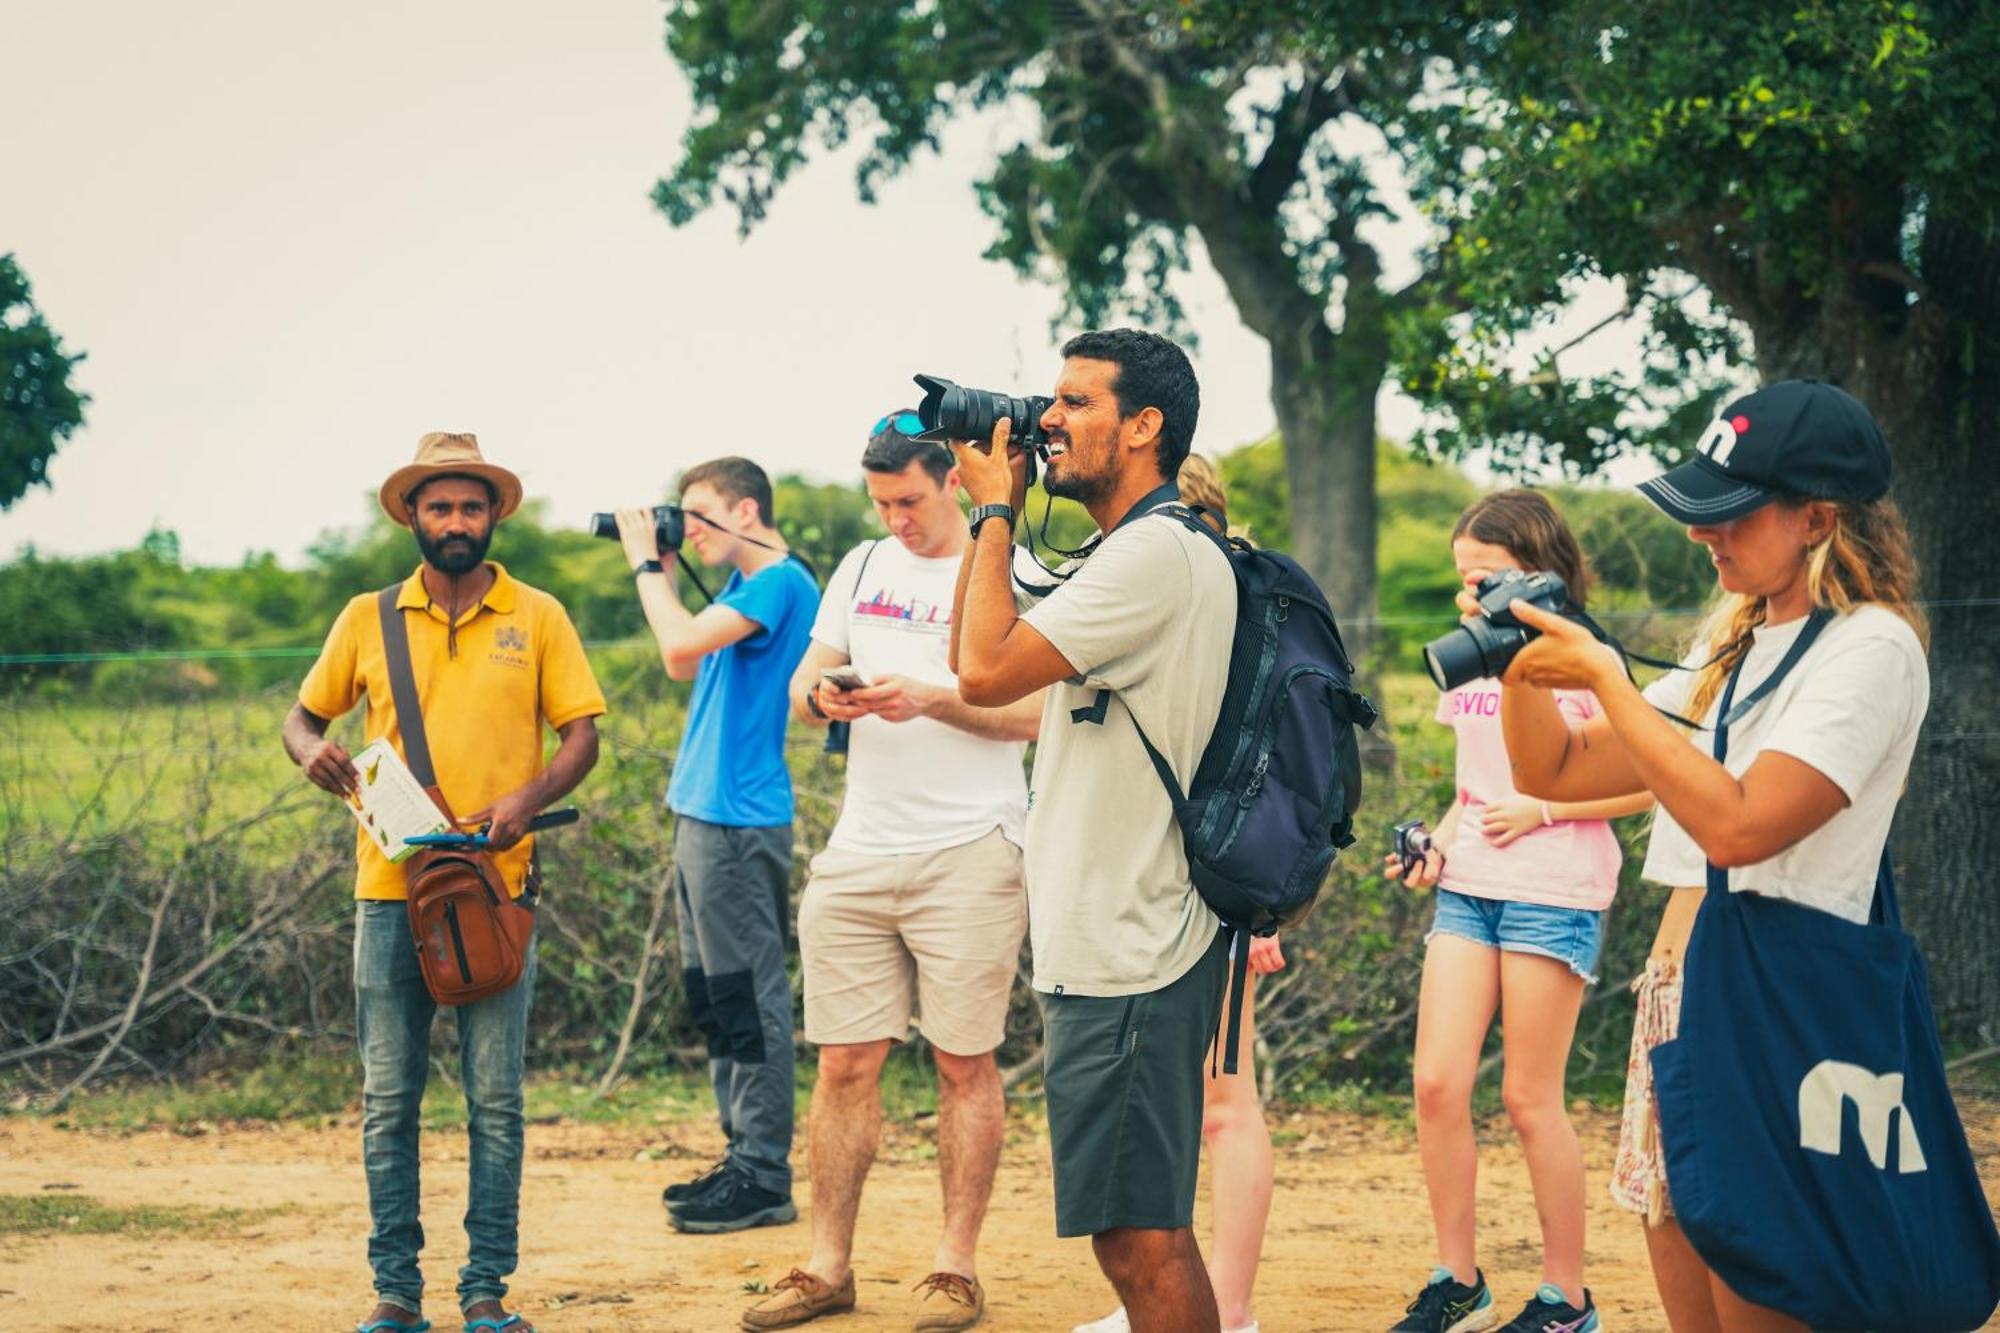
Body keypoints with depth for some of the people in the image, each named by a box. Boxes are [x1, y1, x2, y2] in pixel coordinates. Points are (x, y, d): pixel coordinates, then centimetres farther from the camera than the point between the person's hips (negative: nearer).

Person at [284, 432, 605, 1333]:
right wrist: (312, 751, -7)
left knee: (495, 1099, -1)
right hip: (390, 886, 1)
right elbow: (303, 715, 16)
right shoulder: (368, 619, 9)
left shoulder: (537, 617, 6)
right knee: (387, 1100, 1)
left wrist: (529, 798, -14)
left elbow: (581, 733, 4)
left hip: (494, 886, -1)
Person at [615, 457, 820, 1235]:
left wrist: (646, 565, -8)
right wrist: (663, 576, 14)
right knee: (714, 996, 13)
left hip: (739, 820, -10)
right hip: (703, 813, 10)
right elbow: (683, 664, 22)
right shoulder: (746, 590, 16)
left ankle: (765, 1177, -4)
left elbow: (681, 647, -22)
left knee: (747, 997, -7)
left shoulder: (779, 584, -13)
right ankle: (742, 1157, 19)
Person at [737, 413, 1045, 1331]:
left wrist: (931, 699, -21)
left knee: (964, 1063, -1)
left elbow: (1031, 712, -8)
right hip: (859, 852, 5)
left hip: (968, 854, -5)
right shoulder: (863, 569, 16)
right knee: (845, 1063, 4)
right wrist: (822, 696, -7)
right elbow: (801, 687, 16)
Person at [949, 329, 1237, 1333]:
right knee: (1135, 1228, 14)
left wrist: (995, 512, -7)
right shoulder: (1121, 557, 18)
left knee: (1140, 1232, -9)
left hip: (1129, 958, -11)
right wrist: (994, 515, 13)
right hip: (1106, 946, 11)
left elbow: (987, 671, -19)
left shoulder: (1159, 553, -15)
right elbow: (972, 652, 23)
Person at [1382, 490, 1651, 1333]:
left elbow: (1641, 787, -6)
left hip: (1553, 896, -6)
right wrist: (1440, 841, 5)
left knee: (1530, 1099, -3)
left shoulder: (1585, 662, -6)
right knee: (1437, 1082, -4)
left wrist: (1542, 811, -15)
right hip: (1467, 888, 6)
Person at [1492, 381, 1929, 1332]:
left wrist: (1602, 676, -17)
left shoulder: (1871, 647, -11)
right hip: (1677, 998, 8)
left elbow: (1737, 825, -22)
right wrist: (1519, 661, 2)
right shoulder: (1732, 642, 16)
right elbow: (1557, 771, 20)